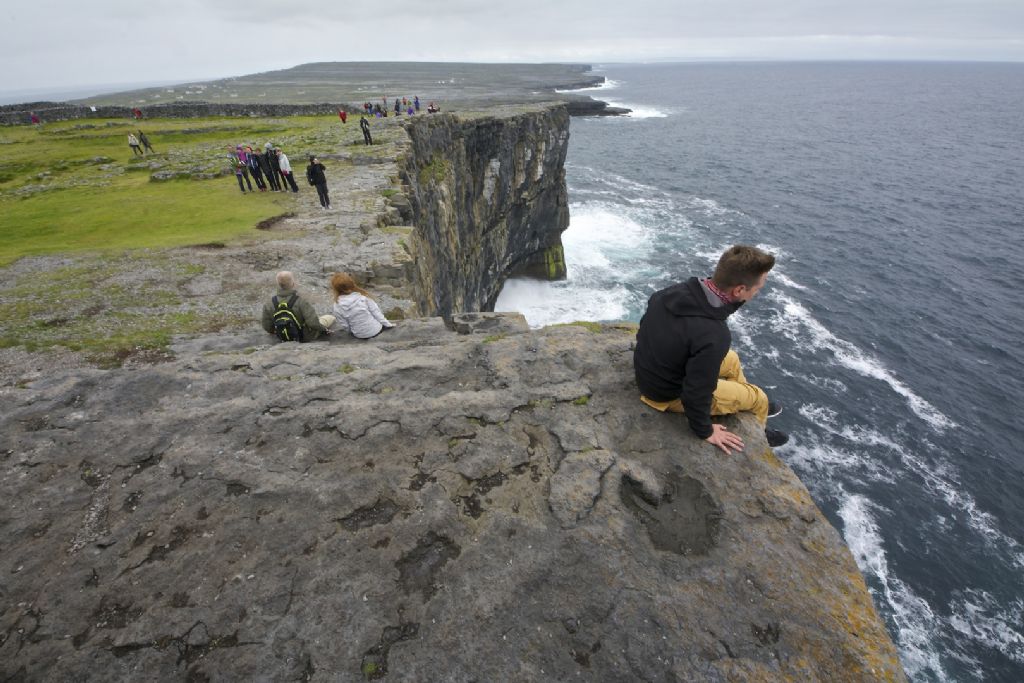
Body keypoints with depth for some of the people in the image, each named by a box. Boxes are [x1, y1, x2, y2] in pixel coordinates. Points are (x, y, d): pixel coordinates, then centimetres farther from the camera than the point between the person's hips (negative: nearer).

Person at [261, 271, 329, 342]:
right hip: (306, 338, -4)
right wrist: (324, 329, -13)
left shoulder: (269, 305, -16)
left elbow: (267, 327, -5)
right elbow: (313, 323, -33)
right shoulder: (302, 303, -31)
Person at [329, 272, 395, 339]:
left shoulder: (338, 306, -17)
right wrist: (387, 324, -1)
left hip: (361, 335, 1)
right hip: (376, 330, -1)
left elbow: (343, 326, -9)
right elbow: (375, 311, -11)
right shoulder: (362, 295, -17)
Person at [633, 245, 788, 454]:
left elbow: (645, 326, 3)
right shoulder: (714, 337, -37)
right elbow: (696, 393, -28)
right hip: (668, 394, -7)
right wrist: (705, 431, -9)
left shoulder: (677, 290, -15)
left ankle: (750, 405, 51)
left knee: (731, 359, 26)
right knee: (758, 398, 12)